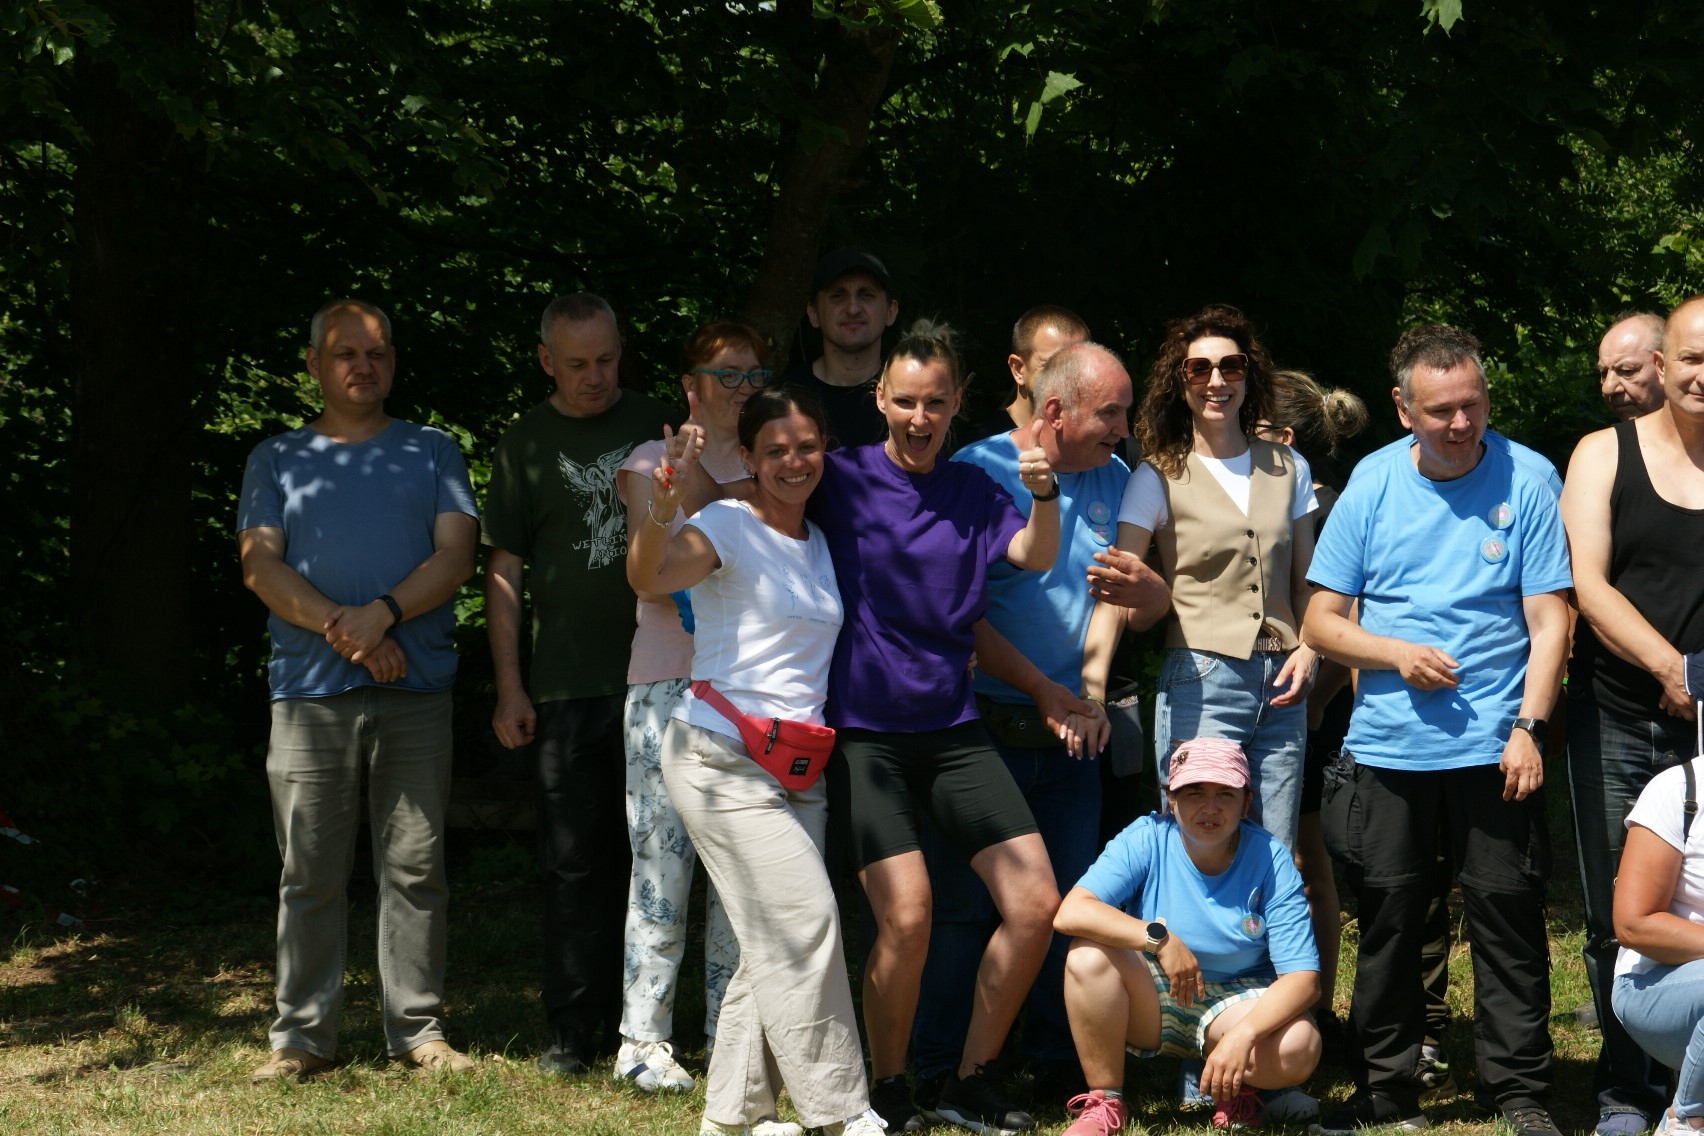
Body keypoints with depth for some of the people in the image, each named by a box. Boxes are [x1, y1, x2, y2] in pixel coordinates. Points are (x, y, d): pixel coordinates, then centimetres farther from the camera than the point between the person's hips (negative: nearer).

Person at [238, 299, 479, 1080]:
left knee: (415, 867, 1)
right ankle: (303, 1035, 5)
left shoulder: (432, 453, 14)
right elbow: (260, 565, 3)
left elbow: (455, 556, 2)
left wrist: (382, 614, -14)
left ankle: (417, 1029, 7)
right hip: (310, 692, 0)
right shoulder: (277, 460, 14)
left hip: (416, 690, 0)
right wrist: (340, 630, -11)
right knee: (310, 873, 0)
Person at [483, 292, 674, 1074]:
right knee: (573, 859, -1)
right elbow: (503, 571, 5)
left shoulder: (657, 425, 8)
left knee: (646, 855, 5)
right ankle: (571, 1029, 5)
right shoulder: (527, 445, 6)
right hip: (567, 685, -1)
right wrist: (508, 686, -2)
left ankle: (629, 1018, 14)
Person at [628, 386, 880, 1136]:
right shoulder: (729, 526, -6)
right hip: (721, 759, -7)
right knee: (805, 918, -13)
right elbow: (647, 577, -26)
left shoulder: (820, 545, 16)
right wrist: (661, 508, -45)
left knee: (778, 945, 5)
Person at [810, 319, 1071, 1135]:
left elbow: (1035, 556, -4)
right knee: (907, 915, -17)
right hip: (864, 729, -4)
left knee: (1036, 905, -3)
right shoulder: (843, 479, 0)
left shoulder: (972, 489, 9)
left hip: (952, 727, 4)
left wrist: (1043, 492, -24)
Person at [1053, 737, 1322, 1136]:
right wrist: (1159, 938, -34)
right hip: (1151, 1000, 1)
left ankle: (1232, 1088, 4)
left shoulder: (1270, 861, -14)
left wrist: (1243, 1033, -35)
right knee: (1089, 955, -30)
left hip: (1238, 1002, 0)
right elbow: (1070, 913, -26)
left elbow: (1302, 977, -18)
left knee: (1298, 1049, -33)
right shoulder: (1145, 840, -13)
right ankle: (1103, 1103, -14)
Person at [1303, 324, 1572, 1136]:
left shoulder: (1527, 479, -3)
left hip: (1494, 750, -2)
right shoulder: (1373, 482, 3)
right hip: (1386, 749, 2)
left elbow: (1548, 621, -3)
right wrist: (1397, 653, -10)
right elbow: (1321, 622, 6)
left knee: (1507, 918, 1)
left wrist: (1528, 726, -13)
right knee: (1387, 921, 8)